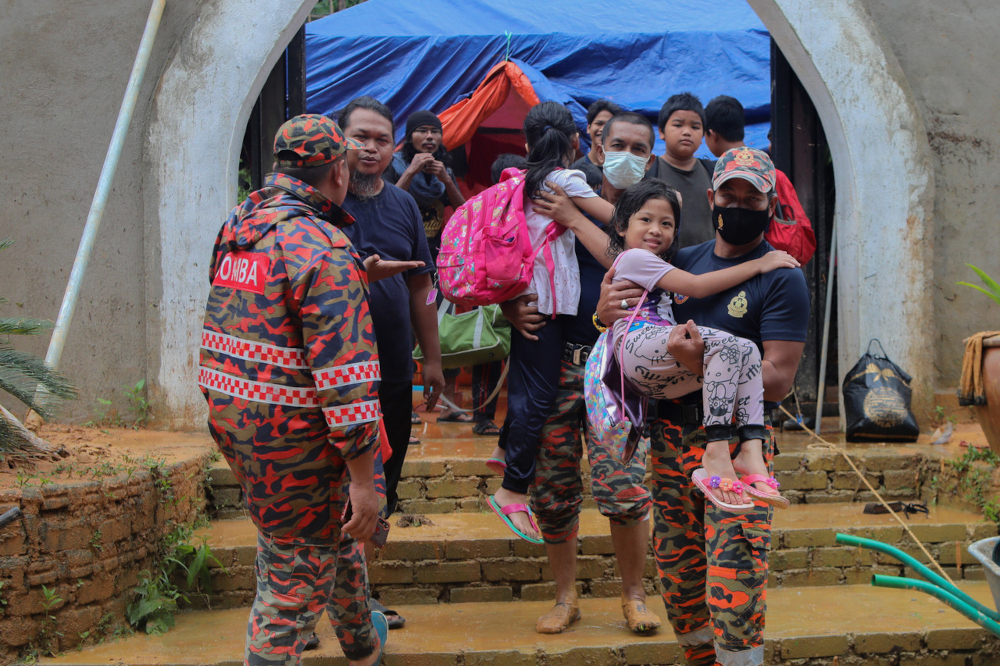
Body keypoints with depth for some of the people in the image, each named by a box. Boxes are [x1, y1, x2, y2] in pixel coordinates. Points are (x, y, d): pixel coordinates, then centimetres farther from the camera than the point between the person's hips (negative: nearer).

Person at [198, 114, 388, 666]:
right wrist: (363, 478, -20)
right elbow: (345, 376, -23)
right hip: (291, 434, -9)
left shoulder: (235, 229, 8)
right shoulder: (324, 248, -20)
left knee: (331, 530, 29)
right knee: (295, 578, 5)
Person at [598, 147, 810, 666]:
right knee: (677, 578, 12)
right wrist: (606, 310, -3)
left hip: (737, 440, -5)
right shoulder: (683, 262, 12)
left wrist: (701, 362, -25)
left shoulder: (782, 280, -5)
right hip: (669, 434, 6)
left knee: (733, 585, -13)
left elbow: (777, 380, -13)